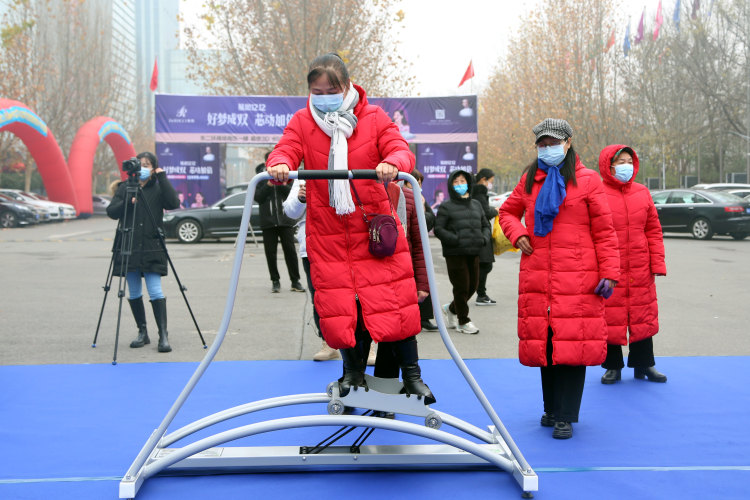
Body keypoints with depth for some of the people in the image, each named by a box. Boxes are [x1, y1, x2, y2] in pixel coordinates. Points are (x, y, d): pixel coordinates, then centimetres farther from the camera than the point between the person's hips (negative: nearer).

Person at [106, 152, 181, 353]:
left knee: (155, 292, -10)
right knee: (134, 294, 7)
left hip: (151, 248, -3)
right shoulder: (125, 188, 9)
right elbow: (111, 212, 2)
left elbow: (174, 203, -14)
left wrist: (163, 178, -11)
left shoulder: (158, 188, 5)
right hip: (129, 248, 3)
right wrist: (128, 202, -14)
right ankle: (142, 333, 19)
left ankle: (163, 335, -8)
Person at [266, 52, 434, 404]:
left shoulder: (374, 118, 2)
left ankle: (412, 375, 12)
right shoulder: (302, 122, 6)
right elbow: (286, 150, -7)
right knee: (339, 305, 5)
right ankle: (353, 372, 26)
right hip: (327, 232, 2)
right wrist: (279, 165, -32)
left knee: (393, 300, -3)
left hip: (374, 227, -1)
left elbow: (400, 150, -9)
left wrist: (392, 163, -34)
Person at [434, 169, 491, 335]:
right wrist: (457, 240, -19)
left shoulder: (476, 205, 16)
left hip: (473, 253, 6)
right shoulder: (446, 207, -1)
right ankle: (463, 321, 14)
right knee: (461, 288, -2)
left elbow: (485, 225, 21)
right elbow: (438, 229, -7)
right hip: (454, 253, -6)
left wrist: (484, 238, -1)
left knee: (472, 287, 10)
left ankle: (451, 309, 34)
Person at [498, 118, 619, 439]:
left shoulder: (587, 181, 2)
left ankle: (565, 416, 2)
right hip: (537, 277, 4)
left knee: (573, 342, -6)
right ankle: (551, 408, 24)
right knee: (543, 342, 8)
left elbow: (604, 231, 1)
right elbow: (507, 211, 27)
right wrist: (517, 233, 6)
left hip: (577, 279, -4)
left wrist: (609, 272, -6)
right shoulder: (529, 180, 13)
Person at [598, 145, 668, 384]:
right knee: (610, 318, 4)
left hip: (640, 271, 4)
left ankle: (643, 365, 26)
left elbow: (653, 231, 10)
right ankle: (613, 366, 19)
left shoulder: (642, 193, 8)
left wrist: (657, 263, 3)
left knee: (643, 317, 11)